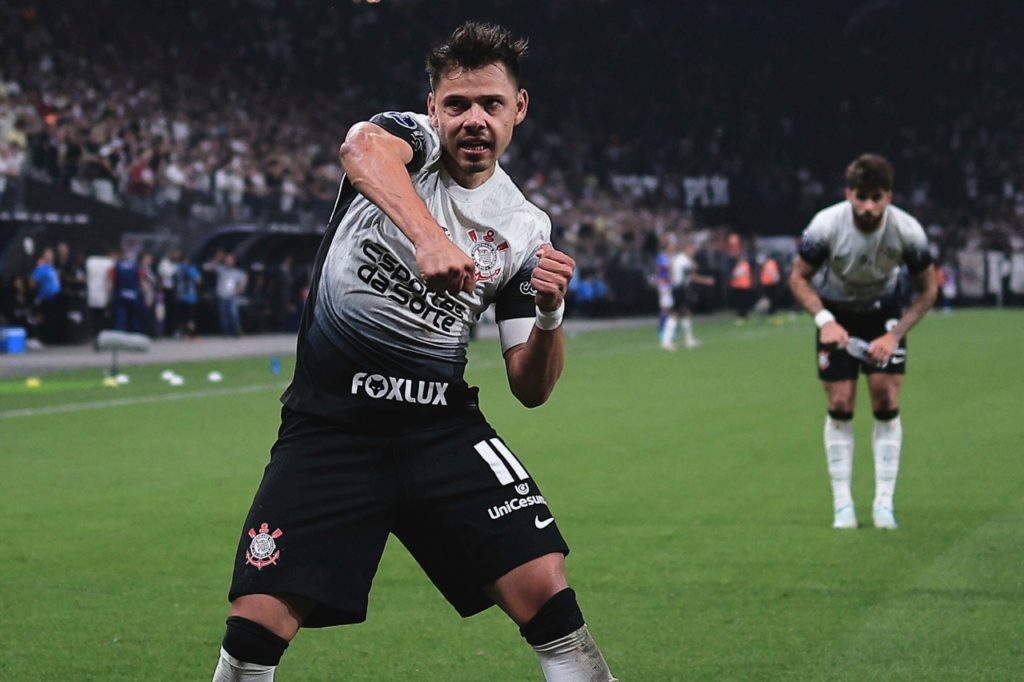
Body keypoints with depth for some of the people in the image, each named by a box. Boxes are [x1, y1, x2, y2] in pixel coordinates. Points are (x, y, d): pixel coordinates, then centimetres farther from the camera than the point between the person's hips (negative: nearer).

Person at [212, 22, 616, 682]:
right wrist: (427, 235, -46)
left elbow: (530, 388, 8)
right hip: (328, 422, -2)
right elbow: (362, 148, -29)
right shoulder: (410, 138, -1)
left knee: (544, 589, -15)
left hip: (441, 422, 3)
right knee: (256, 627, -12)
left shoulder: (526, 228, 8)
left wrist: (549, 315, -13)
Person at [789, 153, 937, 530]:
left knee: (887, 401, -9)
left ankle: (884, 504, 0)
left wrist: (895, 335, -20)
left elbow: (927, 290, -10)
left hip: (884, 314, 1)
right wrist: (824, 320, -26)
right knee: (840, 406, -5)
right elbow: (798, 278, -12)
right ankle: (842, 505, 3)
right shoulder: (826, 225, -27)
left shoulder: (907, 231, -25)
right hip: (836, 316, 0)